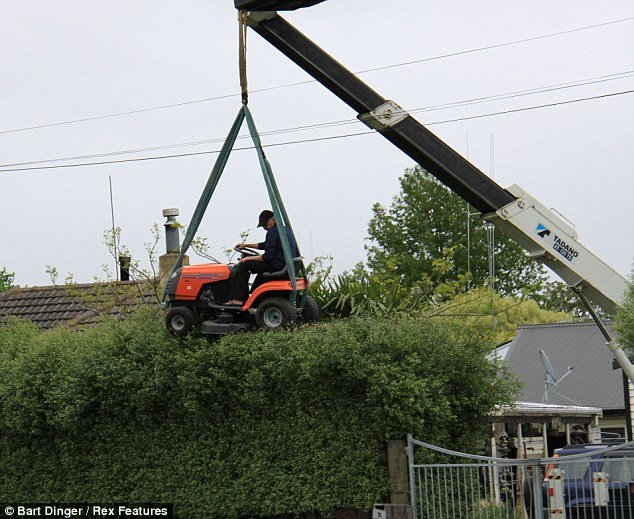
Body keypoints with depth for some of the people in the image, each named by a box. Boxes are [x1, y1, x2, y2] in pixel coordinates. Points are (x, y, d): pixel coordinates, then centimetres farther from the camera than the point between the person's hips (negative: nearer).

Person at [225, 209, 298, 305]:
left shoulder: (273, 233, -15)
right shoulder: (285, 229, 17)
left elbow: (267, 256, -19)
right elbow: (265, 245, 28)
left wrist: (250, 258, -8)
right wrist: (246, 245, 28)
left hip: (277, 267, -10)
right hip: (288, 267, 10)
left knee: (244, 265, -4)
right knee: (262, 270, 37)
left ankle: (237, 299, -4)